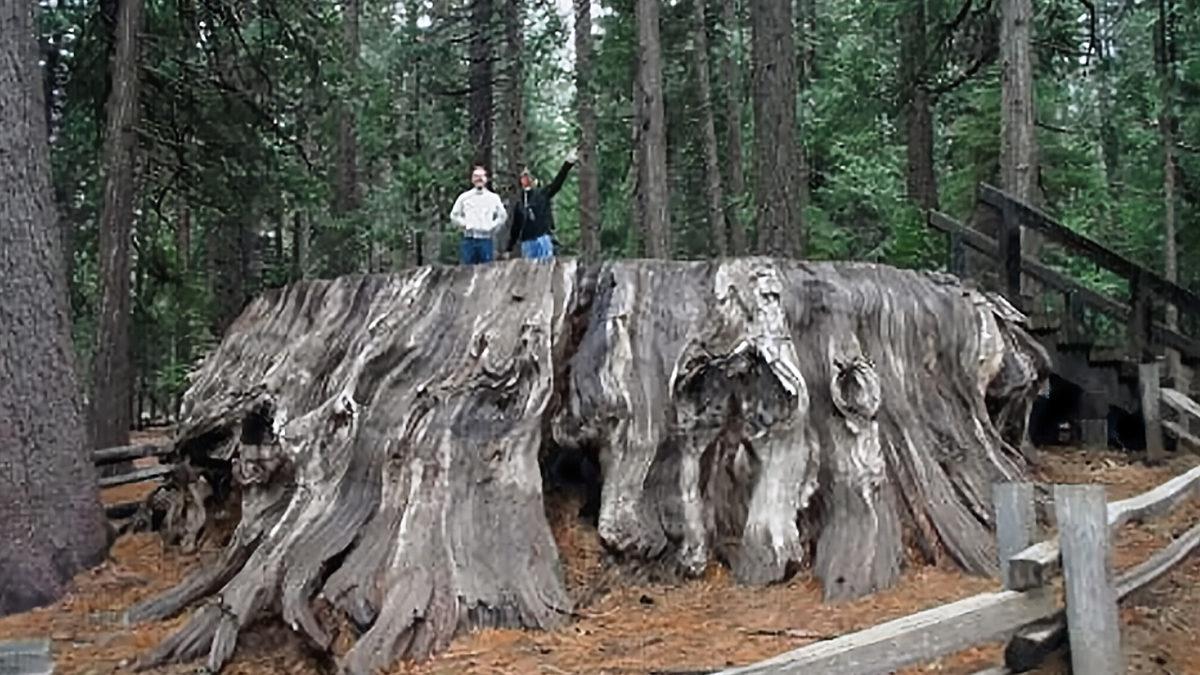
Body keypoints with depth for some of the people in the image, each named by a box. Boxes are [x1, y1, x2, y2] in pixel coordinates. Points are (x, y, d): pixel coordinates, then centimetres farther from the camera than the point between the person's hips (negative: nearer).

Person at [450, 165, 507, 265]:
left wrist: (493, 227, 4)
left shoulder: (494, 198, 8)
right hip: (469, 239, 0)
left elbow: (503, 215, 13)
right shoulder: (464, 197, 7)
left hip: (486, 240, 0)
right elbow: (454, 216, 12)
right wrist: (464, 224, 1)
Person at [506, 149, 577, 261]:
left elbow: (557, 182, -7)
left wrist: (568, 163, -20)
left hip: (542, 238, -3)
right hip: (527, 242, 3)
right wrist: (509, 248, 17)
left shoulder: (543, 194, 5)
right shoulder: (519, 203, 14)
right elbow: (515, 226, 18)